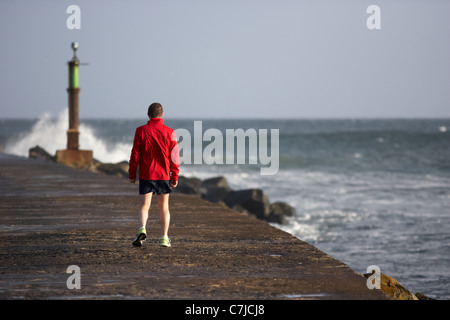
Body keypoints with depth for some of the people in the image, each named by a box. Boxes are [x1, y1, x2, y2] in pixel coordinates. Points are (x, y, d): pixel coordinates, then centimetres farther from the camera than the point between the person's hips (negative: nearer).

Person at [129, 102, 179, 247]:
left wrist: (132, 174, 6)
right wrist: (174, 177, 6)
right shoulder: (169, 132, -3)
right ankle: (164, 238, 9)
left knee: (144, 206, 3)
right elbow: (174, 156, -2)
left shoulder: (141, 131, -5)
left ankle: (142, 229, -23)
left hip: (145, 175, -1)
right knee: (164, 207, 12)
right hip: (163, 175, 1)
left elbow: (135, 154, -3)